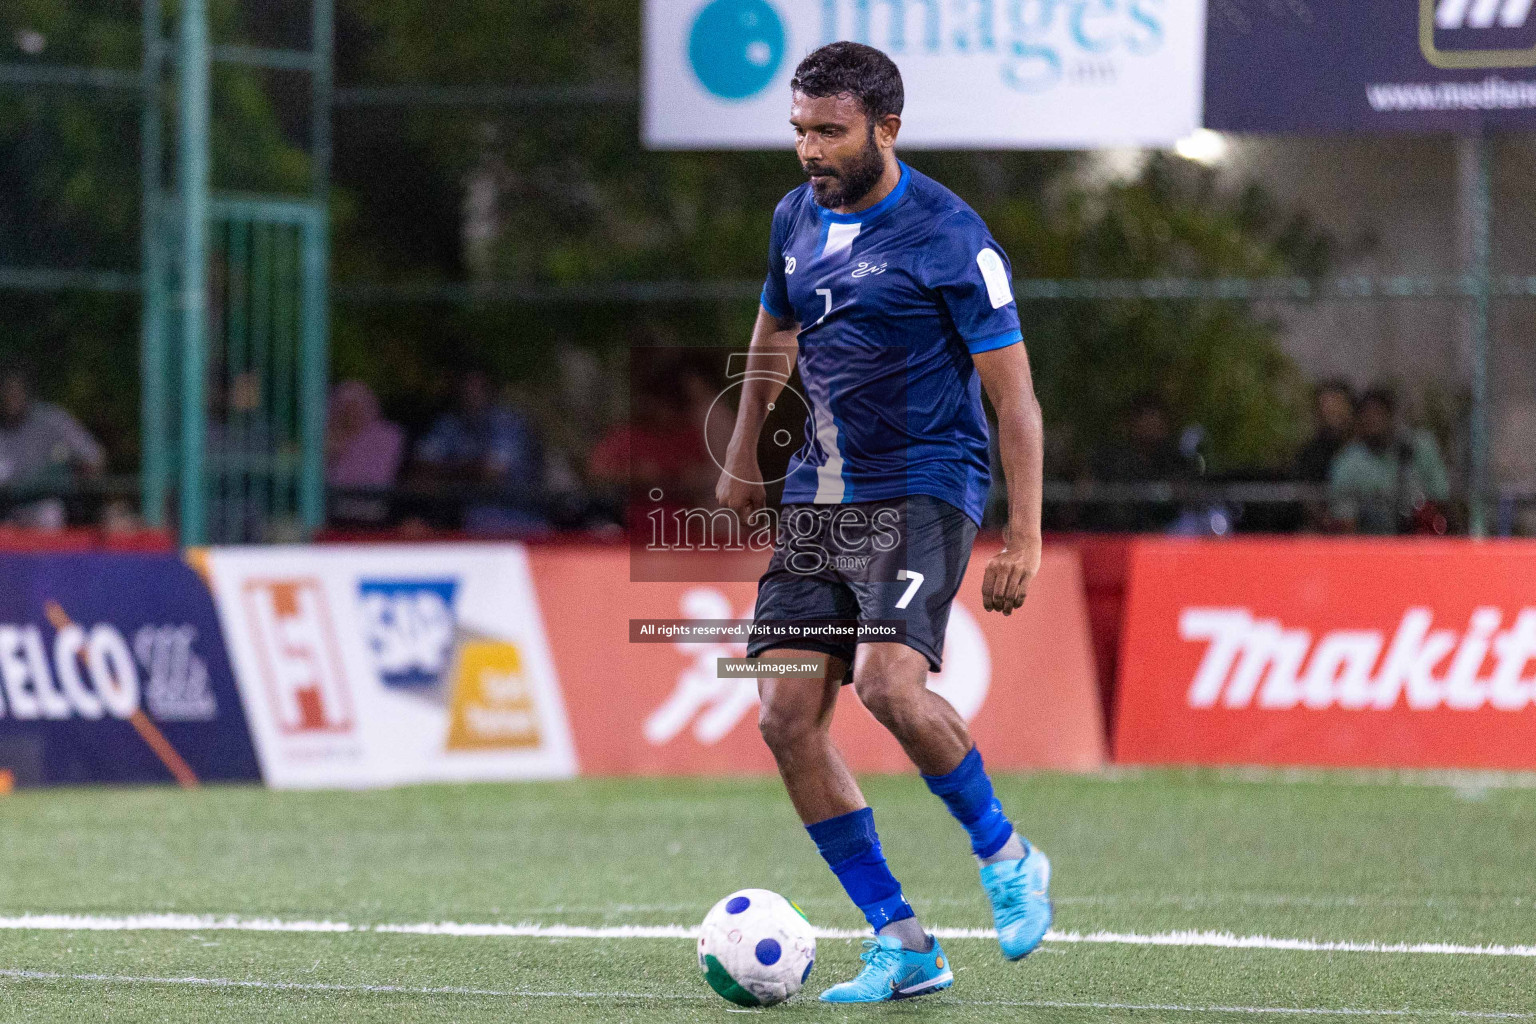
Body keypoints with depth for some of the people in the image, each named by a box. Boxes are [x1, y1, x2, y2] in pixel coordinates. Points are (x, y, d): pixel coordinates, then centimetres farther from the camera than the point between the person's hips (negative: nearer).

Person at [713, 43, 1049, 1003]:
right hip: (817, 495, 7)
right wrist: (742, 458, 35)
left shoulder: (948, 236, -12)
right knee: (787, 716, -6)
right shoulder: (797, 219, 9)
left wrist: (1023, 539, -15)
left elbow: (1014, 393, -11)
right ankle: (903, 945, 2)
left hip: (922, 491, -7)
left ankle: (1008, 859, -3)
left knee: (889, 681, -28)